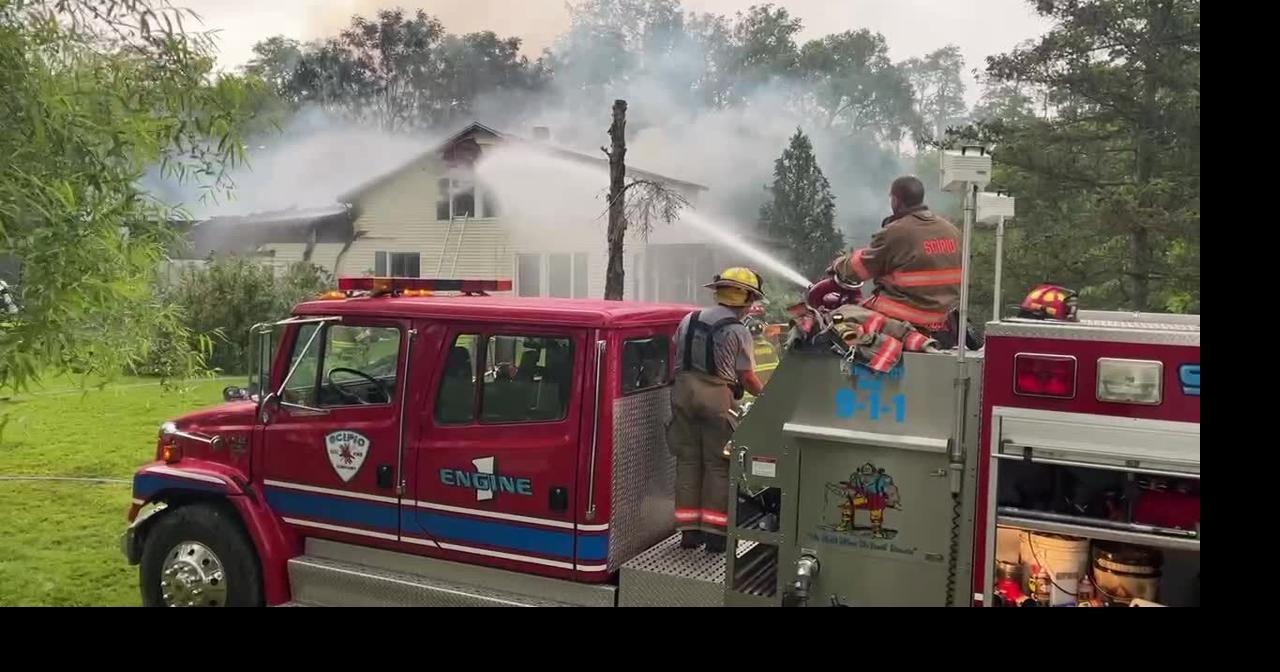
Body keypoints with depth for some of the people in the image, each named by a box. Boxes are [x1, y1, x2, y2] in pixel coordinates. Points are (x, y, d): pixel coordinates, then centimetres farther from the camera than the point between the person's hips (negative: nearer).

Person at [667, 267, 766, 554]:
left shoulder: (688, 321, 9)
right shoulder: (738, 332, -6)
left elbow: (676, 355, 16)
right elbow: (747, 378, -4)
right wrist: (763, 393, 15)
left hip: (683, 393, 5)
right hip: (718, 398, -5)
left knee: (688, 461, 11)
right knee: (718, 465, 4)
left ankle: (688, 530, 14)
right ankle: (714, 532, 5)